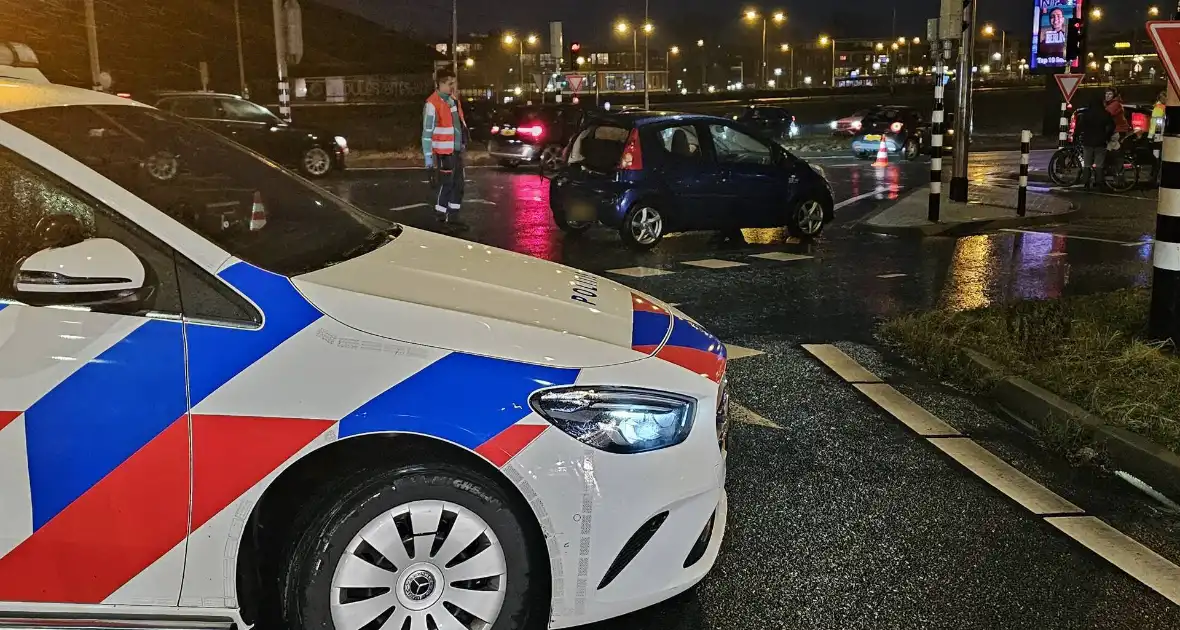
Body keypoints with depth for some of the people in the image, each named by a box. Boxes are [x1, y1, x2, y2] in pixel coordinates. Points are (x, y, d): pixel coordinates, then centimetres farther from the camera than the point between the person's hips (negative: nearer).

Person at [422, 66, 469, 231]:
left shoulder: (453, 99, 9)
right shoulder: (432, 104, -17)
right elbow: (427, 133, -18)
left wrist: (464, 141, 20)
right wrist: (428, 158, -19)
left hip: (457, 150, 8)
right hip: (444, 153, -8)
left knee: (458, 184, 12)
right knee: (445, 185, 0)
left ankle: (453, 217, 21)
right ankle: (443, 218, 11)